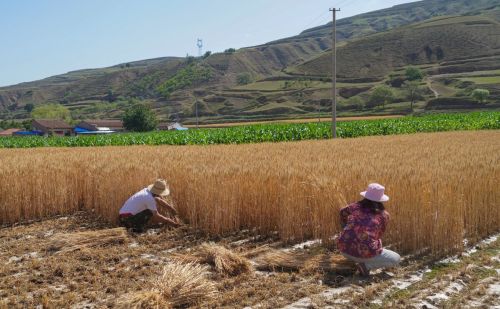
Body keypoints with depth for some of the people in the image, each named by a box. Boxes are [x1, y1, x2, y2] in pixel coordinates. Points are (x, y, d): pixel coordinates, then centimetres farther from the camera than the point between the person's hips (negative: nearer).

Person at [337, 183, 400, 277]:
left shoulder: (357, 206, 9)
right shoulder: (384, 215, 4)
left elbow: (343, 212, 32)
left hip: (344, 249, 5)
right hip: (365, 253, -4)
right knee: (396, 259, 16)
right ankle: (366, 265, -3)